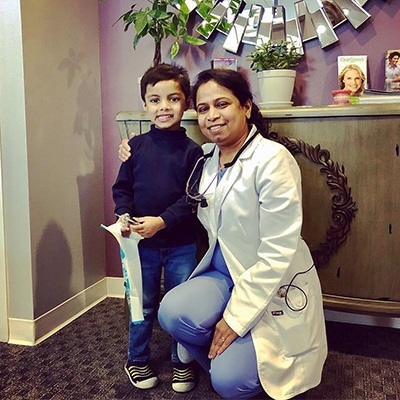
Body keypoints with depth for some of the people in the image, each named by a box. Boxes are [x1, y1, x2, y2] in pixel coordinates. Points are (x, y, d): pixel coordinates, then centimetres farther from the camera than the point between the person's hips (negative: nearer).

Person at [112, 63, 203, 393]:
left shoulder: (192, 150, -6)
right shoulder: (137, 145, 0)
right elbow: (122, 187, 5)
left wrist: (163, 221, -21)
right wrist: (124, 214, -13)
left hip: (181, 244, -1)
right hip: (141, 242, 1)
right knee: (142, 306, 15)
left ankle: (182, 362, 32)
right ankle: (137, 360, 35)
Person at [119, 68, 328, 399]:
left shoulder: (273, 160, -18)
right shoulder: (205, 157, 3)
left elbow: (278, 252, -20)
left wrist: (236, 316, -18)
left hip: (273, 288, -5)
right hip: (223, 274, 6)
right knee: (173, 311, -23)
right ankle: (230, 355, 7)